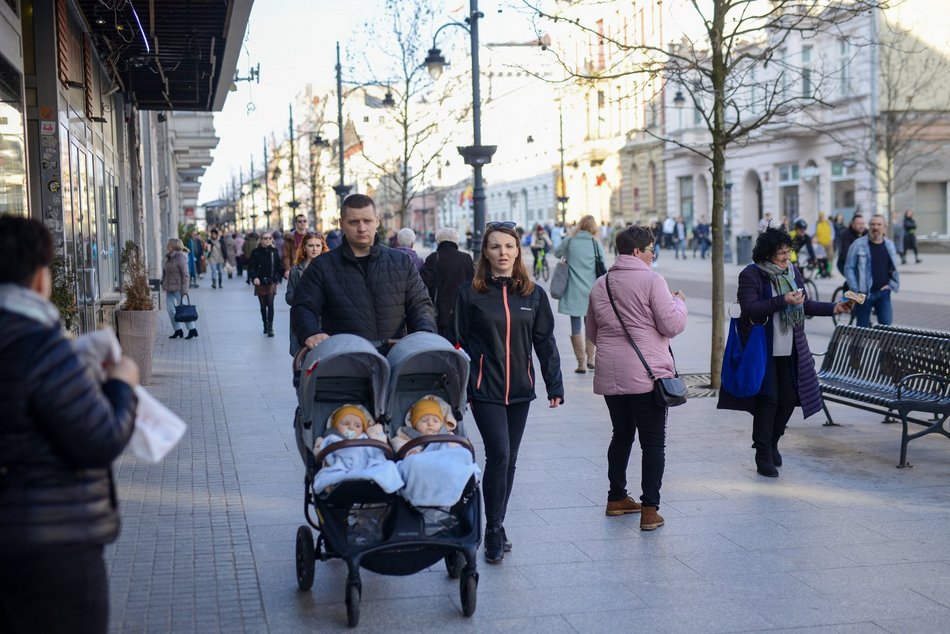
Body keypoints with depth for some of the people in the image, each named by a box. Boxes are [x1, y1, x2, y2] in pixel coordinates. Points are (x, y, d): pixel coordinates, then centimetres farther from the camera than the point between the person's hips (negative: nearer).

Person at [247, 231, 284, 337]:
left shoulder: (274, 251, 3)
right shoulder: (256, 252, -4)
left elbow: (279, 265, 8)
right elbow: (251, 267, -7)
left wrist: (284, 273, -6)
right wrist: (254, 277, -22)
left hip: (272, 282, 0)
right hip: (260, 283, 0)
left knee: (270, 304, -11)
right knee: (263, 306, 12)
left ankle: (270, 328, -11)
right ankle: (265, 325, 28)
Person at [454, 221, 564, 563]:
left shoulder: (533, 294, 6)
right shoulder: (470, 293, -2)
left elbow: (545, 342, 9)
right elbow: (461, 344, 0)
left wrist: (555, 385, 4)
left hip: (520, 390, 4)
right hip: (485, 390, -4)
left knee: (508, 460, 10)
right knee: (498, 455, -13)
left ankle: (495, 527, 23)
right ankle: (494, 532, -3)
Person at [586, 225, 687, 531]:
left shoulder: (600, 285, 9)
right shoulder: (651, 280, -10)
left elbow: (592, 333, 18)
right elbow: (672, 325, -11)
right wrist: (679, 302, 7)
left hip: (610, 376, 6)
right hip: (647, 375, -6)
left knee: (621, 436, 20)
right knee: (653, 442, 1)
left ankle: (616, 498, 29)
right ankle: (649, 510, 0)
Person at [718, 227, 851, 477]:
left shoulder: (792, 271, 10)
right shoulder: (751, 275, -10)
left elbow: (805, 305, 17)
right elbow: (750, 309, -21)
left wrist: (834, 307, 6)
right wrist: (783, 301, -26)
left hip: (790, 352, 6)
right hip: (764, 351, -6)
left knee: (789, 398, 6)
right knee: (768, 400, -6)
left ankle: (772, 442, 29)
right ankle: (763, 455, 6)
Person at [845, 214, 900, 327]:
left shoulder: (889, 245, 8)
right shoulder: (858, 244, -5)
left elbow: (893, 268, 17)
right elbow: (849, 268, -5)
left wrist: (890, 284, 3)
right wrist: (855, 290, -11)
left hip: (883, 293, 3)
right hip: (864, 293, -3)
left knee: (886, 326, -4)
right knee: (863, 328, 6)